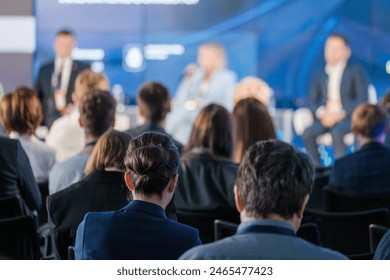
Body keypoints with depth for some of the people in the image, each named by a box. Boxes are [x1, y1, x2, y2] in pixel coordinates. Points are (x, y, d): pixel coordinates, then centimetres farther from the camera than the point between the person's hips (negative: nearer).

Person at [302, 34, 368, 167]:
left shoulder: (356, 71, 5)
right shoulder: (321, 75, 17)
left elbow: (362, 100, -5)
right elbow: (312, 101, 13)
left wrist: (340, 115, -16)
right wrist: (322, 113, -11)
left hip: (348, 117, -4)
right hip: (325, 118, 4)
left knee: (337, 131, -36)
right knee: (308, 133, -26)